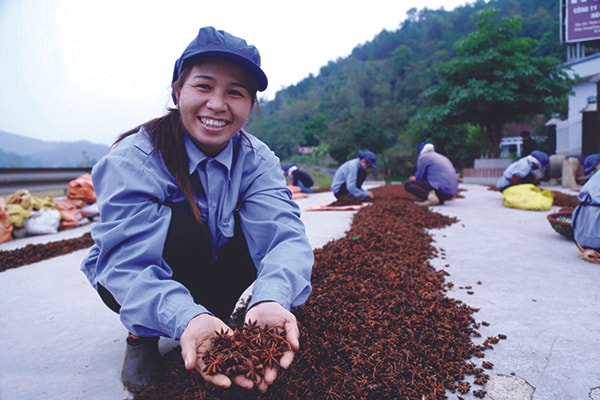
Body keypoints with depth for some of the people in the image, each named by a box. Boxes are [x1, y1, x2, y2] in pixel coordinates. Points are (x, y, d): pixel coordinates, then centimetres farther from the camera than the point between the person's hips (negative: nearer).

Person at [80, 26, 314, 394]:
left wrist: (271, 299, -52)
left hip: (210, 272, 4)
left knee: (255, 227, -23)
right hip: (132, 286, -3)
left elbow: (283, 233, -30)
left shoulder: (258, 160, -15)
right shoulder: (133, 160, -25)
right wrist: (186, 318, -53)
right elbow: (127, 264, -33)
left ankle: (216, 317, 4)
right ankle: (142, 337, -5)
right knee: (184, 222, -33)